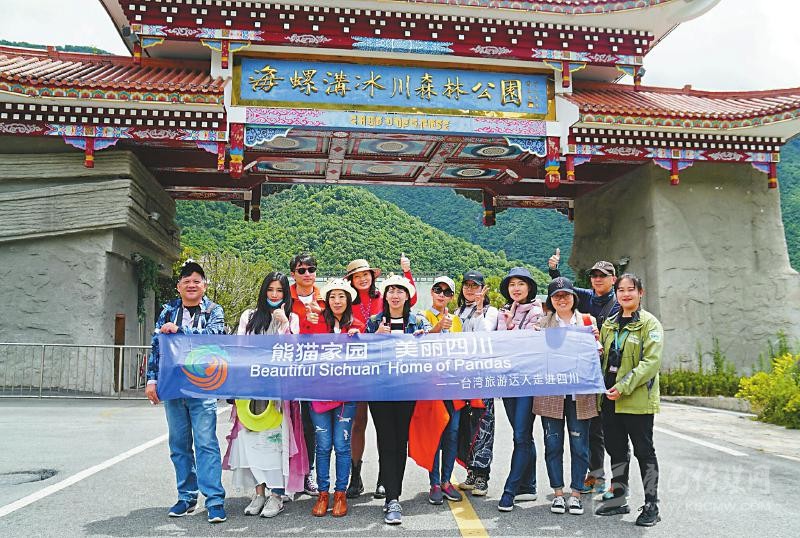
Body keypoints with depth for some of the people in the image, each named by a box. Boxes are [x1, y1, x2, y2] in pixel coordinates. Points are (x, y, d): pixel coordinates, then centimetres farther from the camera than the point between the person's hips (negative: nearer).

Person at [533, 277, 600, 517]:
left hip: (579, 392, 0)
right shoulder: (543, 323, 7)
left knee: (579, 444, 5)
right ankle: (558, 493, 17)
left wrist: (595, 340, -9)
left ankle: (576, 494, 18)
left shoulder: (587, 321, 8)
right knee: (553, 444, 5)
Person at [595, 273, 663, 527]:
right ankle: (618, 498, 26)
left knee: (644, 451, 2)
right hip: (609, 398, 6)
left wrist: (624, 386, -23)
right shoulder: (609, 324, 15)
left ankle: (651, 505, 12)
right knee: (616, 450, 14)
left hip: (637, 399, -6)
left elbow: (651, 361, -16)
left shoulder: (649, 323, -6)